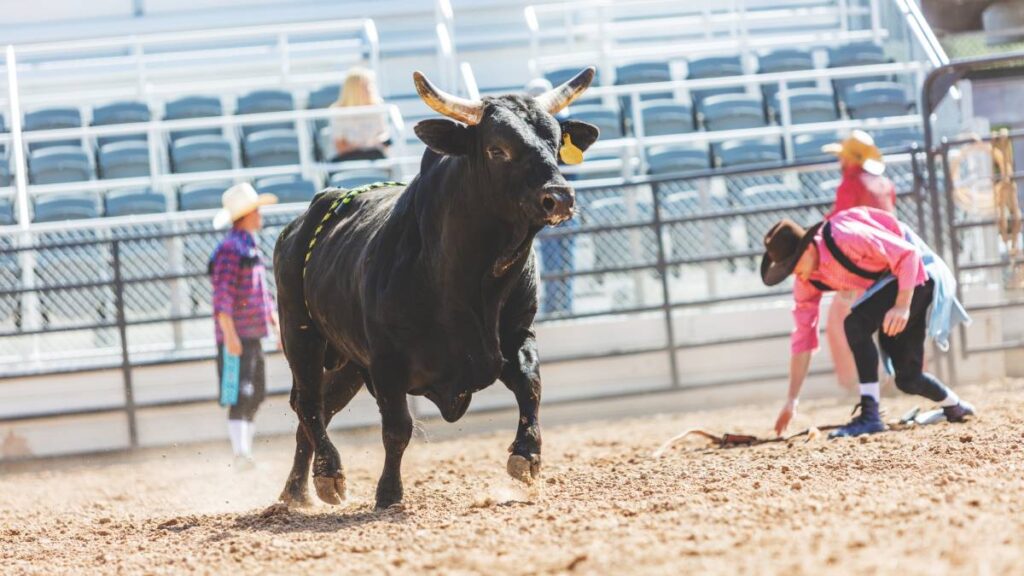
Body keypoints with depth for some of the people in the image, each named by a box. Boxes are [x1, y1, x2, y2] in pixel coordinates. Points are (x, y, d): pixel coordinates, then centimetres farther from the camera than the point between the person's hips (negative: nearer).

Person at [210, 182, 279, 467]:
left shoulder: (252, 248, 18)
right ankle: (240, 453, -13)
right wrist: (230, 334, -24)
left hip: (253, 336, 10)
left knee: (256, 395, 12)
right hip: (237, 336, -10)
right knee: (240, 397, -11)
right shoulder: (230, 249, -12)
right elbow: (222, 296, -19)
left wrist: (278, 326, 22)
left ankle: (246, 453, 17)